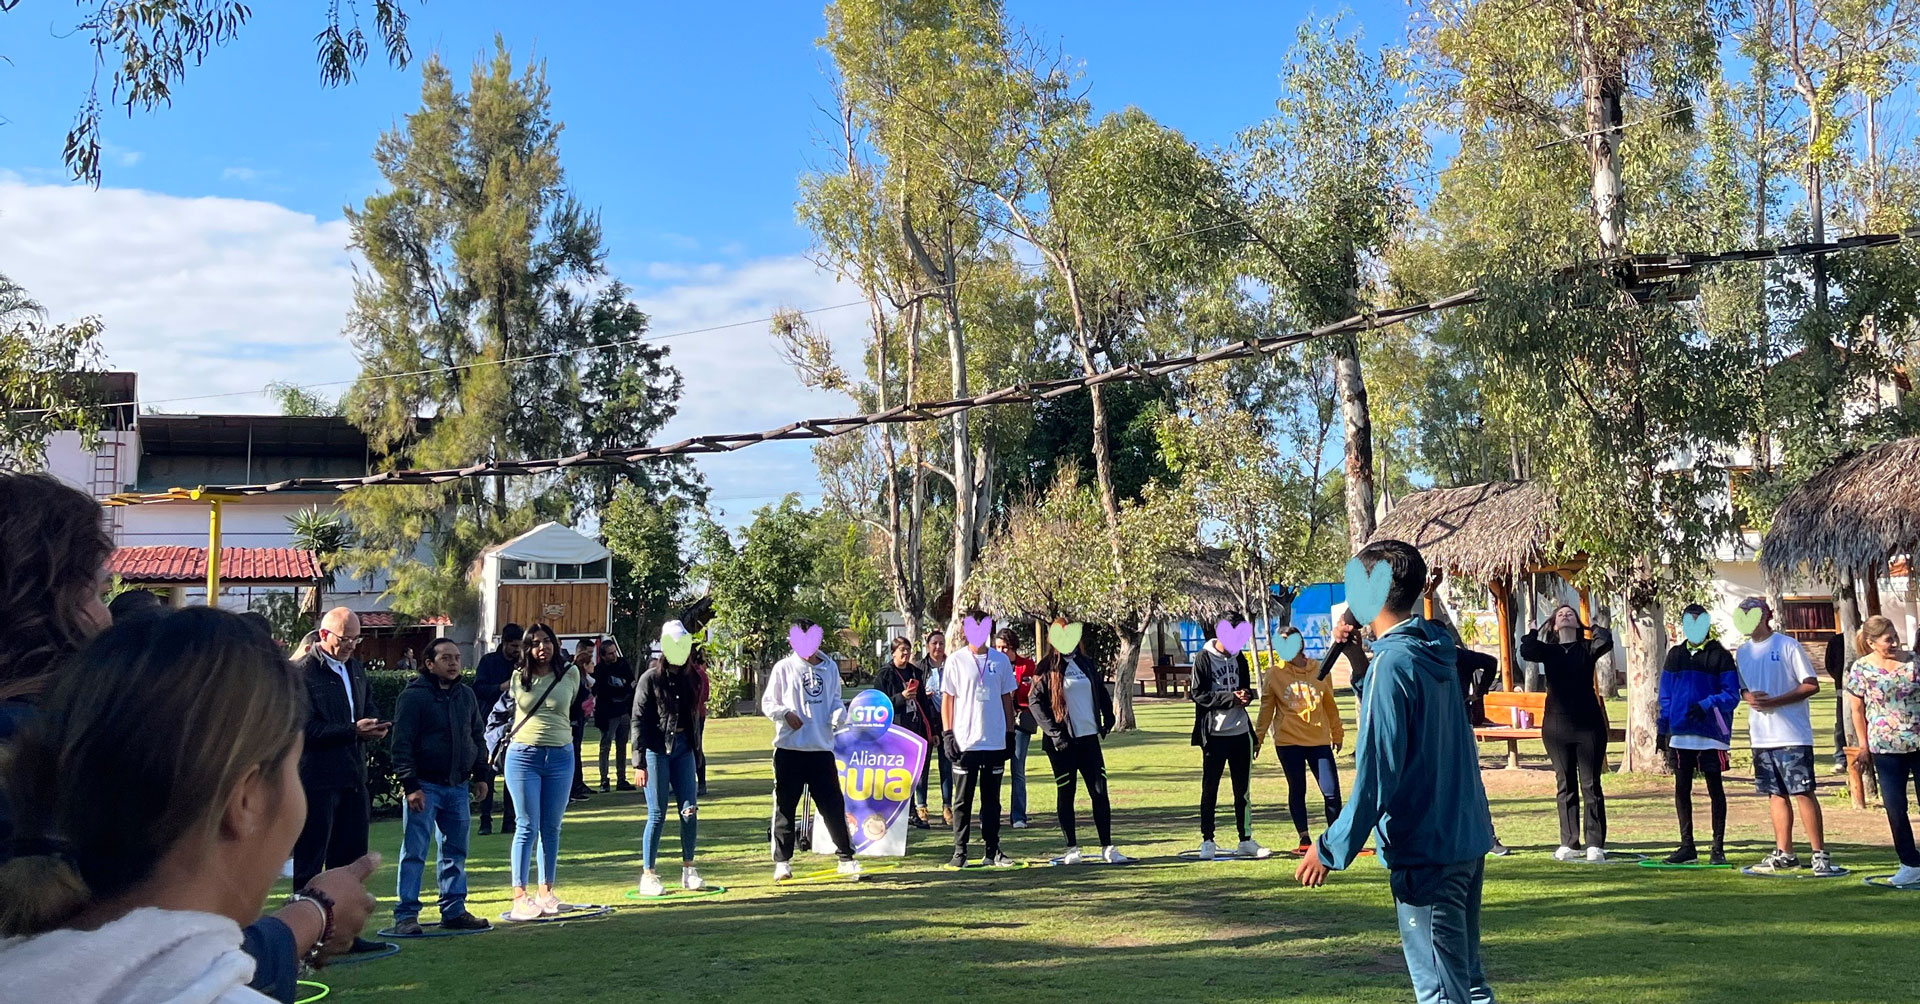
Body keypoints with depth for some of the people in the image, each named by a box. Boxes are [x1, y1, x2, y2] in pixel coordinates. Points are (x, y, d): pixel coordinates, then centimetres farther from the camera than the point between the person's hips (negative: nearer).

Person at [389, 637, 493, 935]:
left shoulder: (466, 695, 11)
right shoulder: (413, 696, -9)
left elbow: (477, 738, 20)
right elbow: (402, 744, -12)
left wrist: (482, 775, 14)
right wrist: (410, 785, -16)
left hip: (458, 787, 6)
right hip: (424, 787, -6)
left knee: (456, 851, 11)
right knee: (414, 852, -3)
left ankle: (454, 911, 19)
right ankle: (406, 915, 2)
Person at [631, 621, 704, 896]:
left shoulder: (686, 678, 9)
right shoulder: (651, 678, -7)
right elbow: (638, 720, -9)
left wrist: (695, 749, 13)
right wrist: (639, 762, -13)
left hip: (682, 748, 5)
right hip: (657, 749, -5)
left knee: (690, 809, 3)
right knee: (657, 814, -3)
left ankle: (688, 869, 15)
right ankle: (648, 875, 7)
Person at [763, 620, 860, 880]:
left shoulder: (830, 667, 11)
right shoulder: (784, 668, 2)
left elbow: (835, 700, 15)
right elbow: (767, 703, 4)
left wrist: (839, 713, -6)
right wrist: (785, 713, -15)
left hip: (822, 748, 2)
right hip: (789, 749, -2)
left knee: (833, 804, 4)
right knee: (785, 807, 3)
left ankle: (846, 858, 14)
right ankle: (782, 861, 13)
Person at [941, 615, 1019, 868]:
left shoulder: (1001, 660, 8)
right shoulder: (956, 660, 0)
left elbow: (1007, 699, 12)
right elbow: (947, 699, 0)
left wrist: (1010, 734, 8)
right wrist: (948, 734, -7)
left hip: (995, 742, 3)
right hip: (965, 742, -3)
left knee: (992, 800, 9)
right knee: (963, 800, 3)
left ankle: (992, 851, 16)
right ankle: (960, 851, 8)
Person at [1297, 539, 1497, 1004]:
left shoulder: (1391, 664, -18)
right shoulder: (1437, 653, 7)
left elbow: (1377, 772, -20)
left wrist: (1331, 849, -13)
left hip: (1424, 850, -9)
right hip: (1468, 840, 9)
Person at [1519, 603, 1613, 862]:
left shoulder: (1587, 647, 4)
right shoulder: (1548, 650, 7)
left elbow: (1606, 642, -17)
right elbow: (1526, 651, -13)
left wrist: (1592, 627, 2)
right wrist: (1537, 628, 0)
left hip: (1588, 724, -2)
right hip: (1556, 725, 2)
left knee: (1591, 785, -2)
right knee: (1565, 786, 7)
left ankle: (1595, 844, 0)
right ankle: (1569, 843, 11)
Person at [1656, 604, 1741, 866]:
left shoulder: (1720, 656, -2)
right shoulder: (1675, 655, 12)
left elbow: (1731, 695, -7)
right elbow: (1665, 694, 14)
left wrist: (1705, 705, -21)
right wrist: (1663, 727, 7)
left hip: (1710, 733, -4)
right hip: (1680, 733, 5)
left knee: (1714, 789, 3)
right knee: (1681, 789, 7)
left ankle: (1718, 848, 10)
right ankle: (1687, 846, 15)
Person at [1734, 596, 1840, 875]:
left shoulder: (1788, 645, -6)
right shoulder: (1742, 652, 13)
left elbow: (1812, 685, -9)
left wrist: (1773, 701, -17)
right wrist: (1749, 697, -3)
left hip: (1793, 736, -6)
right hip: (1761, 736, 6)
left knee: (1803, 792, -7)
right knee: (1776, 794, 11)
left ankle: (1820, 854, -1)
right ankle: (1784, 854, 17)